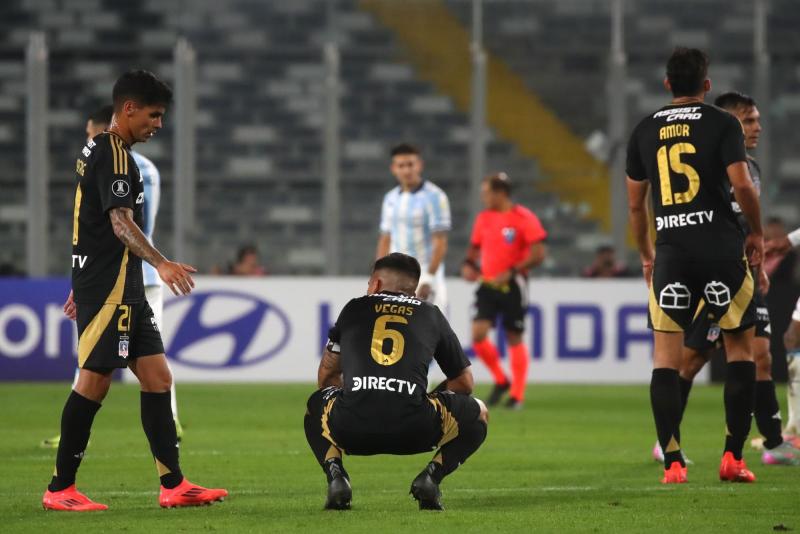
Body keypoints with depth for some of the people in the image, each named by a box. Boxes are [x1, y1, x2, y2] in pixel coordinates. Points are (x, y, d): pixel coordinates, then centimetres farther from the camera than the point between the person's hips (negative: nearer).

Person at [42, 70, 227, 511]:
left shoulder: (96, 151, 19)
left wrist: (84, 286, 32)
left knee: (157, 377, 6)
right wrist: (162, 263, -35)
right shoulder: (114, 156, -13)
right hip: (108, 288, -10)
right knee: (94, 380, -7)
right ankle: (60, 490, -2)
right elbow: (121, 223, -24)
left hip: (124, 289, 10)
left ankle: (173, 485, 4)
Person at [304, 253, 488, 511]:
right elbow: (464, 382, 31)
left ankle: (335, 475, 9)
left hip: (352, 430, 1)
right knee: (478, 414, 27)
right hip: (412, 432, -1)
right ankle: (431, 475, 2)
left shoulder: (354, 308, 26)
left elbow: (326, 376, 36)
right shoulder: (431, 314, 24)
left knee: (317, 404, 38)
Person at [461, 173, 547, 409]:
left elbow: (538, 254, -13)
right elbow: (475, 247, 21)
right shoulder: (483, 218, 9)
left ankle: (517, 395, 14)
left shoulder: (523, 218, -10)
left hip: (512, 285, -5)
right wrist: (468, 265, 0)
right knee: (478, 333, -10)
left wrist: (511, 272, -20)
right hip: (488, 284, 5)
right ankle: (500, 381, 11)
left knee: (514, 338, 2)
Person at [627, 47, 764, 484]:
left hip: (671, 251, 2)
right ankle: (733, 456, 4)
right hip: (721, 246, -2)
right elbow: (742, 185, -11)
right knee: (740, 348, 9)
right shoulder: (721, 124, -1)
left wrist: (646, 255, 27)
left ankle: (672, 462, -5)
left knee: (665, 356, 3)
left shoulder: (644, 131, 10)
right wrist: (756, 233, 5)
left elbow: (635, 205, 14)